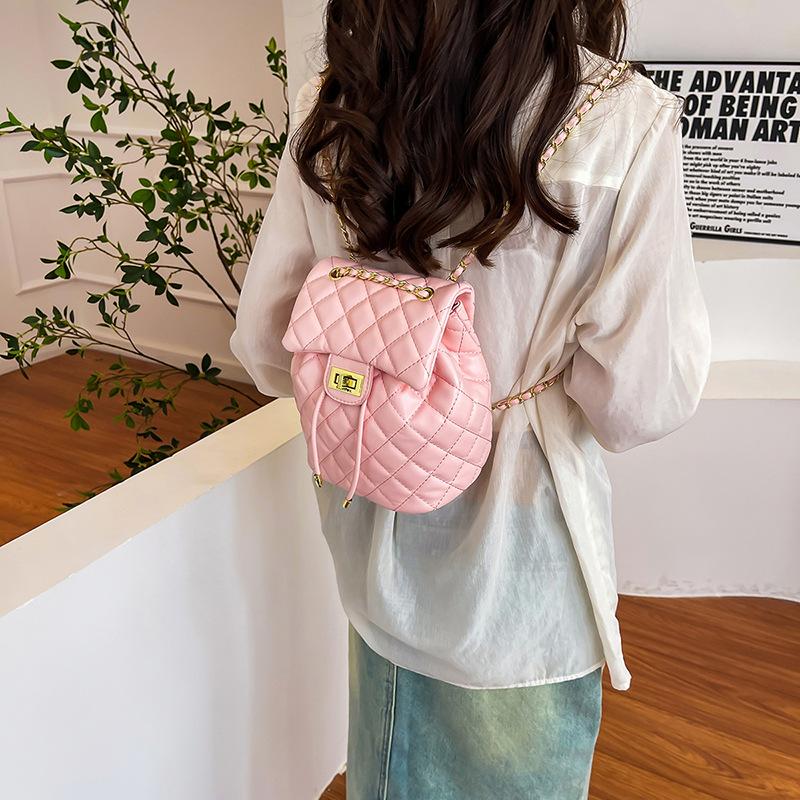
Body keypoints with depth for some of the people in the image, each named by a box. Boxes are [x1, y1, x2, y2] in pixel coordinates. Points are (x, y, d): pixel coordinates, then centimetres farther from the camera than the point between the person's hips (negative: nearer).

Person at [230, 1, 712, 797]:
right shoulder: (621, 119, -21)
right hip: (512, 568, -3)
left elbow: (263, 344, -4)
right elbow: (641, 400, -21)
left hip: (376, 550, 4)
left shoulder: (327, 113, -9)